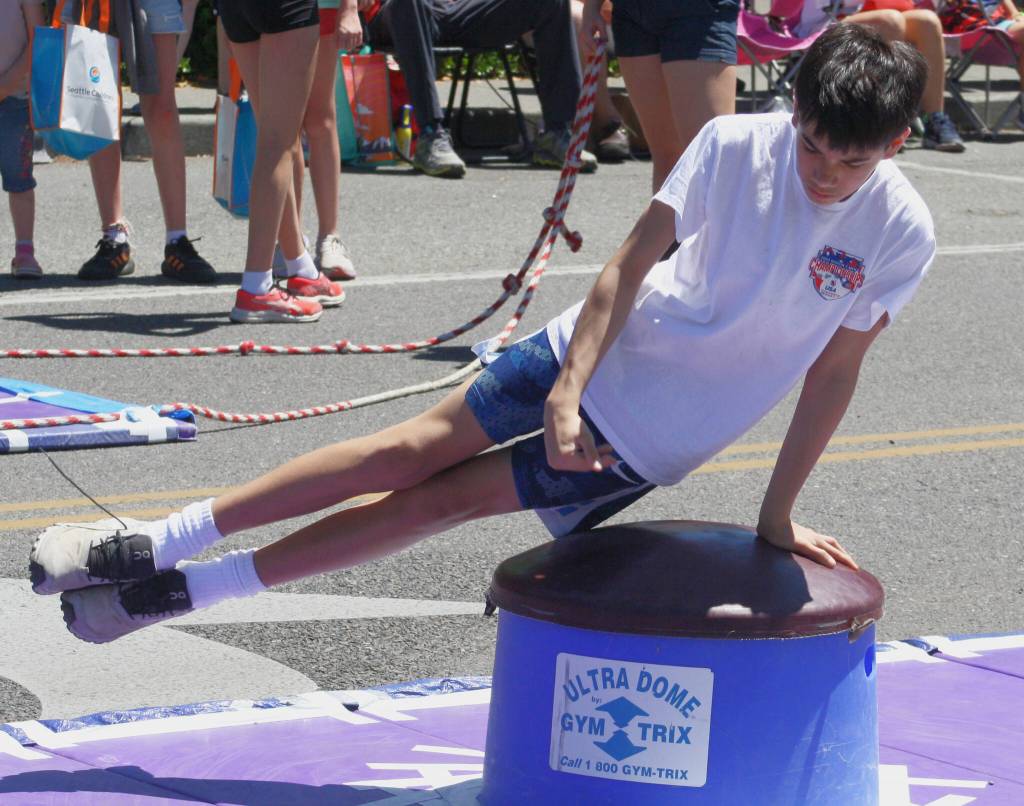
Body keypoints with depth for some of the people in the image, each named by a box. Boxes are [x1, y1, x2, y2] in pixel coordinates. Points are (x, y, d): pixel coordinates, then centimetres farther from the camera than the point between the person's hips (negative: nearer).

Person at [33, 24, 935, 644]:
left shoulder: (901, 231, -16)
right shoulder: (734, 145, -15)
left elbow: (834, 374, -6)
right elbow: (633, 262, -9)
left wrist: (778, 513, -1)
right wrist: (569, 387, -17)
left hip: (650, 438, -1)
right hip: (597, 353, 1)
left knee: (450, 498, -3)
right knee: (412, 450, -5)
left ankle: (185, 587, 1)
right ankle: (154, 546, 3)